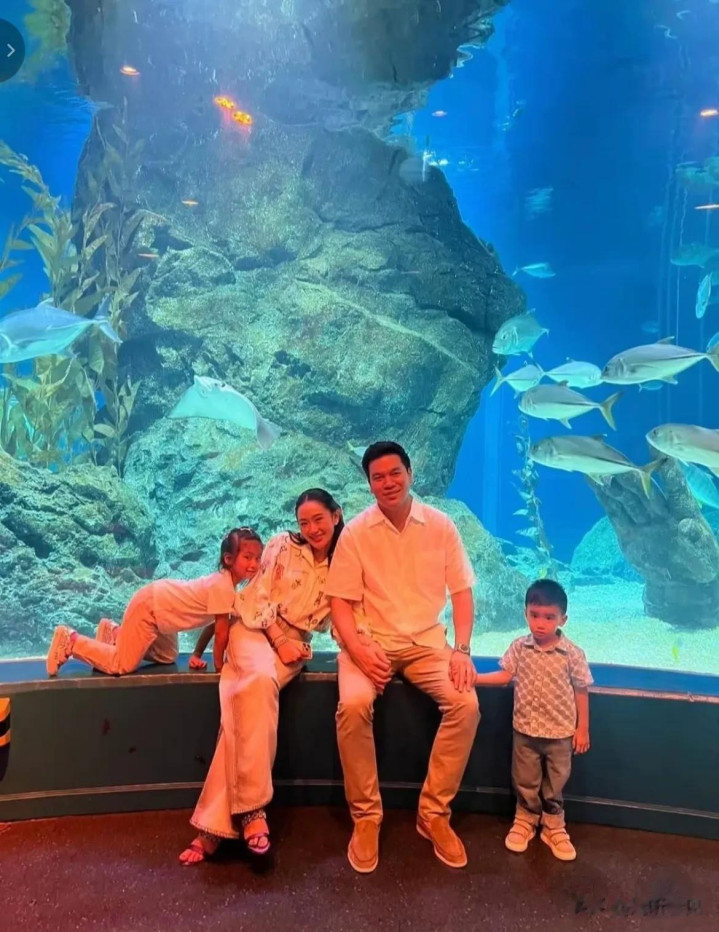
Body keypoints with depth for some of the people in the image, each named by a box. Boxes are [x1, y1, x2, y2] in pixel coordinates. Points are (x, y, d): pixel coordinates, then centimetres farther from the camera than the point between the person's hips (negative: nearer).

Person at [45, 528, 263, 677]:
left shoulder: (225, 581, -1)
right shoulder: (223, 586, -28)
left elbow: (213, 623, 8)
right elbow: (221, 631, -23)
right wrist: (219, 666, -11)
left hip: (157, 599, 10)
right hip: (149, 606, -10)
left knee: (167, 657, 24)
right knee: (121, 664, -8)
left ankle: (115, 632, 28)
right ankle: (70, 640, 5)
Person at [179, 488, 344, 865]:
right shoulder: (282, 545, 2)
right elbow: (260, 598, -2)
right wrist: (278, 642, -12)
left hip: (295, 645, 1)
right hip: (255, 631, -1)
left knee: (246, 700, -28)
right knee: (260, 681, -36)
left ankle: (215, 824, -24)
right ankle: (252, 808, -33)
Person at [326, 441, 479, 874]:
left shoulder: (441, 525, -2)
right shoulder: (355, 532, -6)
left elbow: (462, 592, 1)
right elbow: (341, 602, -6)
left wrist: (462, 650, -11)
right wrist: (359, 651, -22)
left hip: (427, 641, 2)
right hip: (370, 640, -1)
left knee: (466, 703, -23)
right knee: (354, 705, -30)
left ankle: (434, 812, -1)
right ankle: (366, 816, -6)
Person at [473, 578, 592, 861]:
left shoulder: (573, 654, -15)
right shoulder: (519, 647, -10)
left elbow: (581, 691, -7)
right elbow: (505, 675, -1)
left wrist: (582, 728, -3)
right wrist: (473, 678, -13)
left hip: (560, 732, -1)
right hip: (525, 730, 2)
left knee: (555, 786, 16)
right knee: (525, 782, 17)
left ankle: (554, 828, 36)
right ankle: (524, 821, 38)